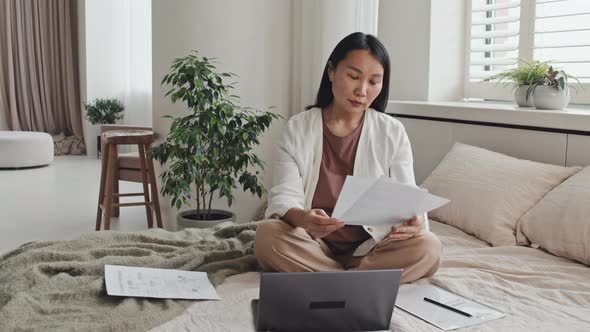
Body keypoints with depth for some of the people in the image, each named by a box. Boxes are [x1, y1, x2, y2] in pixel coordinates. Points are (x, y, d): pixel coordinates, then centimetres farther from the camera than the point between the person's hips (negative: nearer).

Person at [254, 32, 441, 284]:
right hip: (313, 245, -1)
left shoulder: (393, 133, 2)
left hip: (369, 248, 1)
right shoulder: (298, 128, -1)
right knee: (268, 234, -31)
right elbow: (283, 196, -11)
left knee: (428, 247, -27)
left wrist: (413, 222, -29)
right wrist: (301, 217, -36)